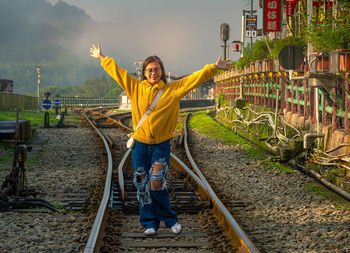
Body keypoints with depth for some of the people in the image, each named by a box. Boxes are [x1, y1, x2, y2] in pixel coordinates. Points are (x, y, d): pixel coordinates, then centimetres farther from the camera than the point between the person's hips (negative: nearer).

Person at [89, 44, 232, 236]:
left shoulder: (173, 89, 3)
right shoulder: (136, 88, 7)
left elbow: (195, 78, 2)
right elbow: (117, 72, 15)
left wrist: (214, 68, -1)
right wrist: (102, 59, 22)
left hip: (161, 145, -2)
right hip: (140, 144, 2)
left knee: (157, 185, -8)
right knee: (142, 185, 3)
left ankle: (170, 220, 12)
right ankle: (150, 223, 16)